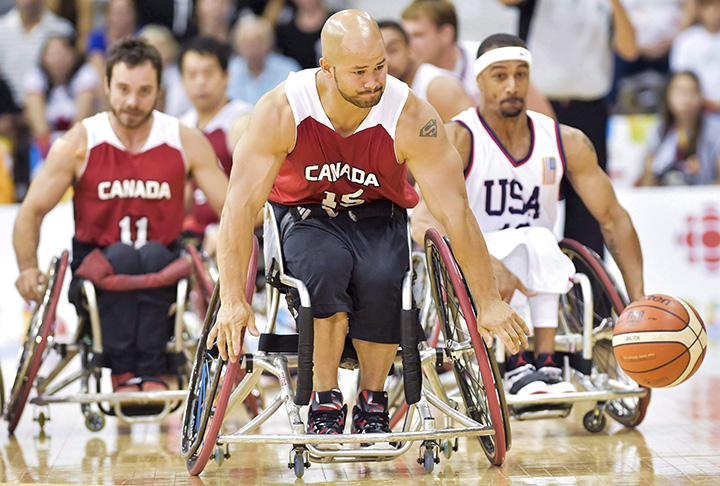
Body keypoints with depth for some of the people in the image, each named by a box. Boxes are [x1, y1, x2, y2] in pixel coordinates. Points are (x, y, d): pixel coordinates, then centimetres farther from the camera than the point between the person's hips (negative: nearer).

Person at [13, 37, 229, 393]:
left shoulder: (186, 143, -2)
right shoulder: (78, 144, -4)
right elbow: (30, 214, 0)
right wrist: (28, 268, -14)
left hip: (161, 272, 1)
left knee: (153, 254, -32)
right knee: (121, 255, -33)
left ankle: (152, 372, -28)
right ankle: (122, 370, -27)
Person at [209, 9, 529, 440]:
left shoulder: (411, 118, -24)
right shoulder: (281, 111, -25)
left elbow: (454, 210, -20)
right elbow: (242, 205, -24)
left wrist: (489, 303, -21)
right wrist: (232, 300, -31)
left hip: (378, 216, 1)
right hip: (305, 215, 0)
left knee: (380, 278, -32)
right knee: (326, 266, -34)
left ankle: (373, 404, -11)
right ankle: (326, 404, -20)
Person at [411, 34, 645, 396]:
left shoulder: (566, 142, 4)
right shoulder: (458, 139, -10)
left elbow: (613, 218, 5)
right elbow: (424, 221, -24)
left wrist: (638, 299, -8)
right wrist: (488, 264, -40)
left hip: (540, 274, 3)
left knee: (540, 241, -30)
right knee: (532, 239, -32)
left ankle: (544, 363, -31)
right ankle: (514, 367, -34)